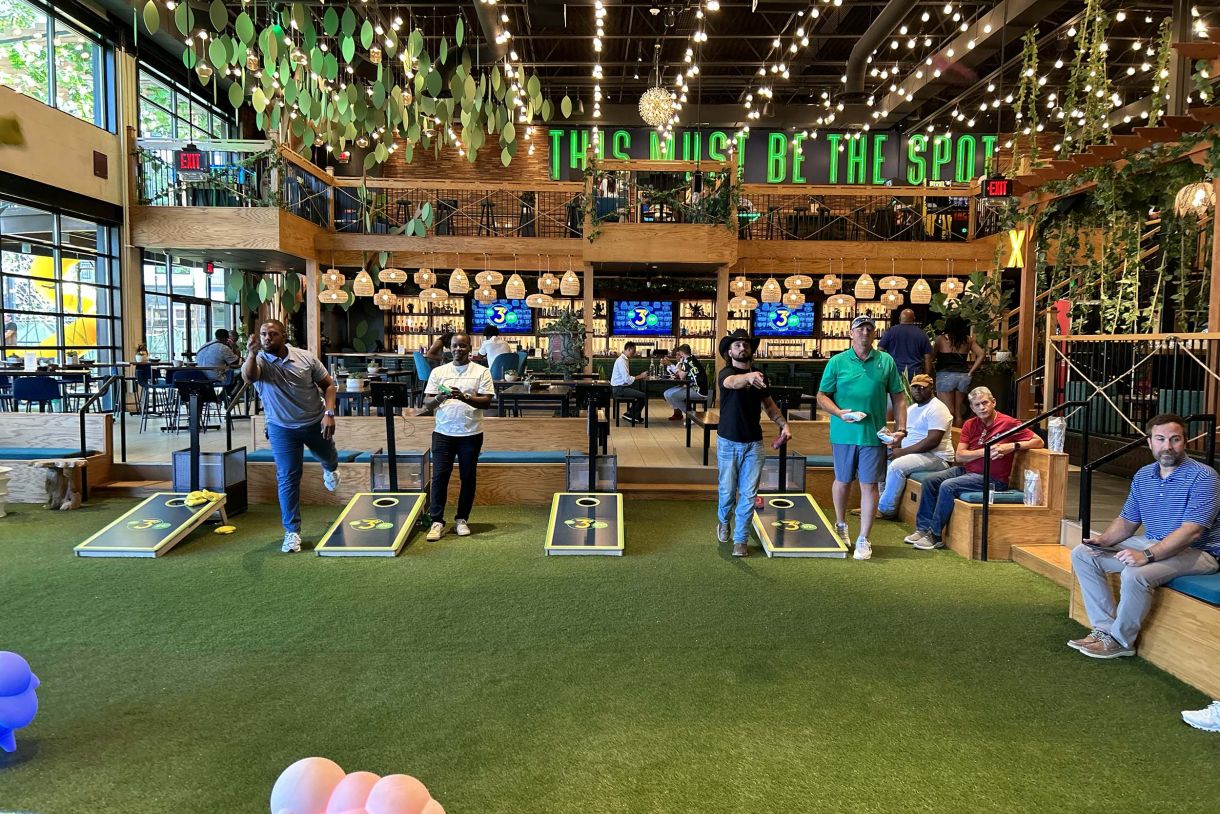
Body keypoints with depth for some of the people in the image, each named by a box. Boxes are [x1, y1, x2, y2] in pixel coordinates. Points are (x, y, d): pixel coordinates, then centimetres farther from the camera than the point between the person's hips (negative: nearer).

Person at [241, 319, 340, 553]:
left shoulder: (305, 357, -10)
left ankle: (330, 469, 66)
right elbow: (248, 376, -40)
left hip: (316, 423, 2)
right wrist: (251, 354, -61)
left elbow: (328, 385, -2)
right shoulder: (259, 361, -16)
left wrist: (329, 413, -16)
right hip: (282, 428, -2)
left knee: (328, 457, 27)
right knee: (288, 479, -4)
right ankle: (292, 531, 5)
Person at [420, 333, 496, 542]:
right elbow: (427, 405, 5)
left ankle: (462, 519, 20)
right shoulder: (438, 372, 8)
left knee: (468, 478, 7)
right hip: (443, 433, 1)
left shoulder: (481, 371, 2)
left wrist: (464, 397, -22)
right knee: (439, 477, -2)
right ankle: (437, 522, 5)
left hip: (471, 434, -1)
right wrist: (439, 398, -17)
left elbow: (486, 402, -7)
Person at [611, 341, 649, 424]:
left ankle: (630, 414, 19)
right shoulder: (621, 361, -18)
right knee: (644, 396, -13)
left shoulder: (625, 360, 12)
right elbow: (627, 379, -24)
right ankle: (632, 416, 1)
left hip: (622, 387, 10)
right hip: (619, 389, -10)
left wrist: (640, 377, 3)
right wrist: (640, 376, -13)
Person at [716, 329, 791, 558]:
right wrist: (748, 377, -59)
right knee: (727, 490, 10)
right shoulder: (727, 373, -11)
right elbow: (732, 382, -37)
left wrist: (783, 424, -1)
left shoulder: (759, 376, 6)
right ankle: (723, 522, 40)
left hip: (753, 443, 3)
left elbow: (769, 404, 16)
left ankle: (740, 540, 12)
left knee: (748, 494, 2)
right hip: (728, 442, -3)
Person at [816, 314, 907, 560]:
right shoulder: (837, 362, 0)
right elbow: (822, 396, 1)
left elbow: (899, 397, 8)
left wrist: (901, 428, 0)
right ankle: (841, 526, 38)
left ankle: (864, 540, 9)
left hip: (874, 435, 0)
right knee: (842, 481, 14)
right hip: (843, 434, 0)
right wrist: (840, 413, -16)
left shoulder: (886, 361, 4)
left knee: (869, 485, 0)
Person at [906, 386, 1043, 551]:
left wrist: (1012, 446, -21)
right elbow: (959, 456, -1)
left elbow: (1039, 442, -9)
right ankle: (923, 528, -4)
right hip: (966, 470, 7)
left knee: (947, 486, -25)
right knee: (929, 481, -6)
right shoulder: (970, 425, 7)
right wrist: (984, 452, -16)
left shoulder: (1009, 423, -8)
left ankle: (934, 536, -17)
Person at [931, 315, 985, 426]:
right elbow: (981, 354, 5)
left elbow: (932, 358, -3)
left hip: (946, 375, -4)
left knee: (948, 412, -4)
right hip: (963, 376, 4)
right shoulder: (968, 340, 8)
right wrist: (970, 372, 7)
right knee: (958, 412, 10)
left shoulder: (941, 339, -3)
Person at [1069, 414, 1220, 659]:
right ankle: (1105, 628, -2)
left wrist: (1147, 555, -34)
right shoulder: (1143, 476, 7)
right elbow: (1127, 521, 12)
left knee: (1135, 574, -34)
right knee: (1082, 554, -2)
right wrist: (1104, 540, -9)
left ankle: (1121, 641, -10)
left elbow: (1191, 531, -26)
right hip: (1152, 544, 8)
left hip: (1197, 551, -8)